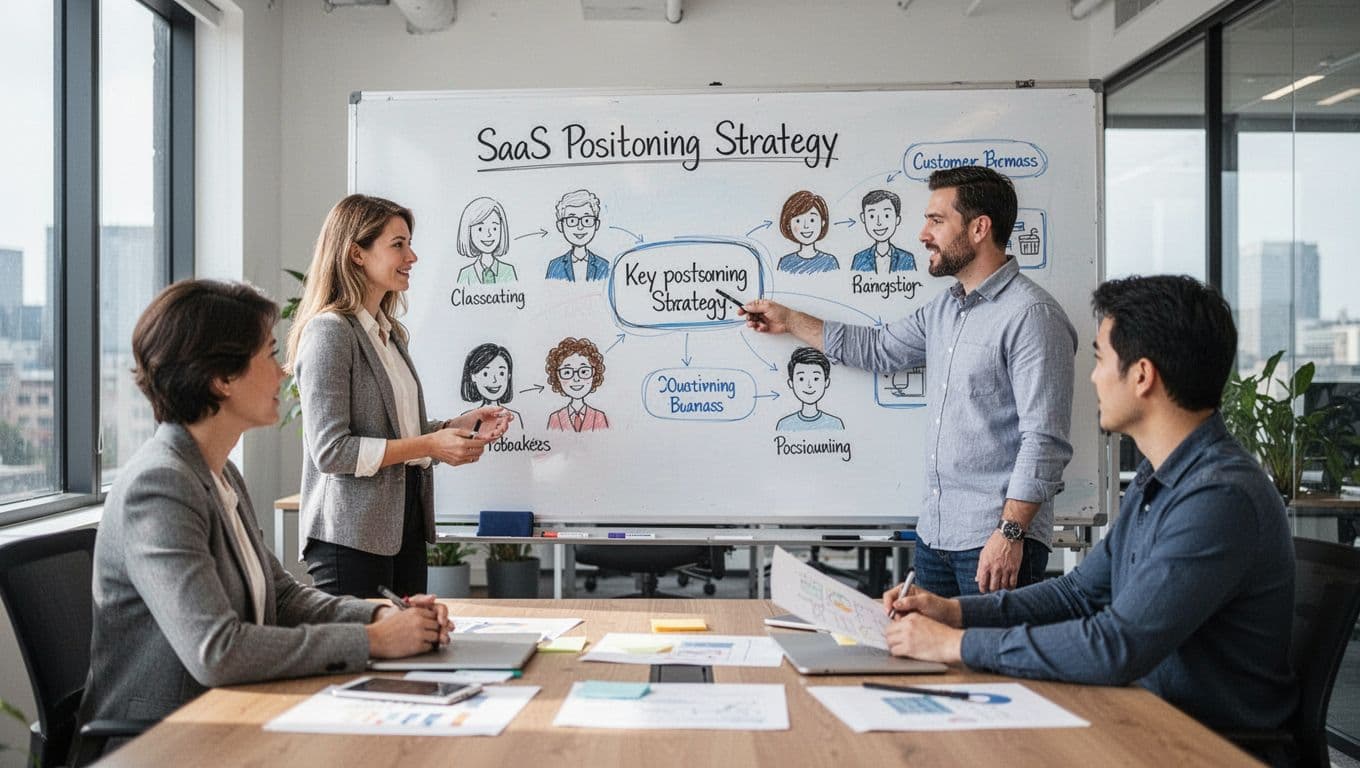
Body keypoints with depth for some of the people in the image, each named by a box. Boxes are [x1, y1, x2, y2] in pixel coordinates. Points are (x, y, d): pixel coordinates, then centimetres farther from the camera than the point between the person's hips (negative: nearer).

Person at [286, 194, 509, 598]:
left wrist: (457, 426, 4)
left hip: (404, 527, 9)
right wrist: (429, 446, -17)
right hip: (351, 535, -8)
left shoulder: (389, 333, 15)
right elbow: (330, 450, -18)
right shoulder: (329, 332, -12)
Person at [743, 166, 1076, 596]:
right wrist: (790, 322, 30)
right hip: (934, 533, 9)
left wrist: (1011, 533, -22)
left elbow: (1044, 440, -19)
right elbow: (880, 349, 28)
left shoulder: (1032, 315, -14)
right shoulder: (944, 308, 14)